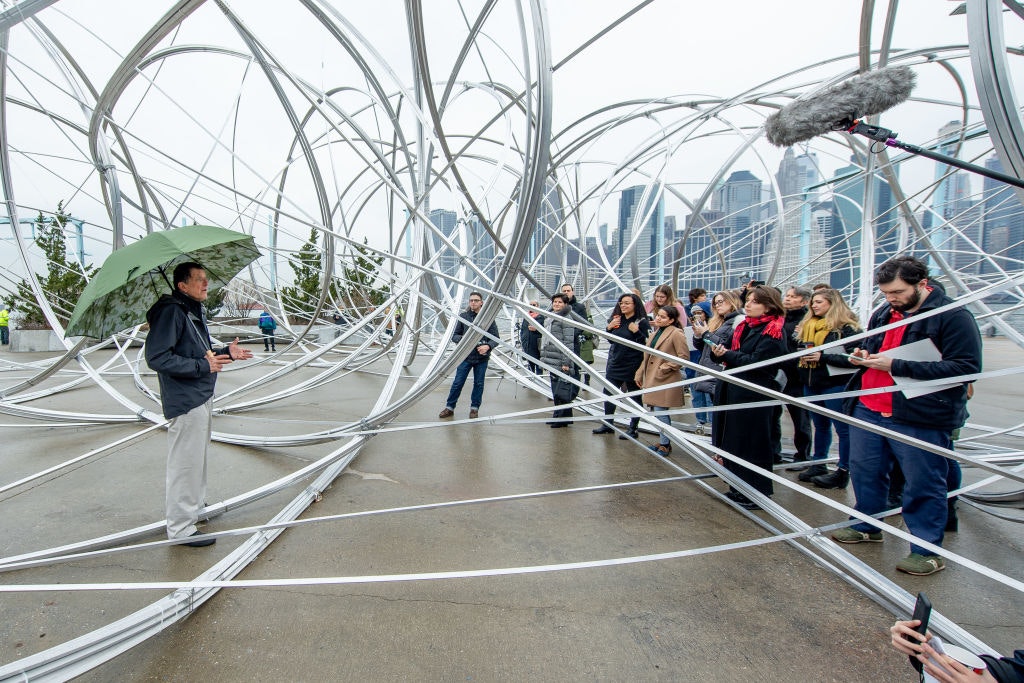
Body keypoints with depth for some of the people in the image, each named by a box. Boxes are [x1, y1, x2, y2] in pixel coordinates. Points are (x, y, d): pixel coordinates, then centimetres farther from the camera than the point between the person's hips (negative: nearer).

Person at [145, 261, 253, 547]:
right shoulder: (171, 312, -18)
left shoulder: (195, 311, 13)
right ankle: (181, 528, 11)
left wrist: (226, 352, 6)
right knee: (185, 463, -1)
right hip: (184, 402, -10)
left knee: (199, 457, 22)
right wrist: (202, 366, -23)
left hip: (203, 397, 10)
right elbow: (157, 357, -23)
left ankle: (197, 507, 39)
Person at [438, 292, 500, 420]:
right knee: (457, 383, 4)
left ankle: (475, 408, 27)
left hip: (482, 357, 0)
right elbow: (454, 336, 4)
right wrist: (464, 339, -18)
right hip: (465, 356, 0)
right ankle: (449, 407, 18)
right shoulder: (463, 316, 1)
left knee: (479, 384, 11)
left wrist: (488, 346, -22)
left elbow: (496, 337, -2)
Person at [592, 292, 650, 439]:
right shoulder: (617, 320, 8)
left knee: (634, 396, 6)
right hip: (615, 363, 7)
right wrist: (609, 327, 1)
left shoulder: (641, 322, -10)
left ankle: (633, 429, 17)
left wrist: (636, 331, -27)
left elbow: (647, 344, -16)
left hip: (632, 365, -7)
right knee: (608, 393, 13)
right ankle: (608, 424, 28)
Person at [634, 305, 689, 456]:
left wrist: (665, 367, -13)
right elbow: (647, 357, 21)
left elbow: (684, 356, -14)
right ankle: (664, 442, 26)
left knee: (660, 412, -6)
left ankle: (665, 445, 8)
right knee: (659, 412, 13)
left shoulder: (676, 333, -10)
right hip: (652, 379, 8)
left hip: (666, 380, -8)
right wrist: (639, 374, 17)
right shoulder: (655, 333, 16)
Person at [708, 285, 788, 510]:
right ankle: (739, 488, 27)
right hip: (733, 390, 8)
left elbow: (757, 362, -19)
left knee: (751, 445, 0)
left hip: (754, 396, -8)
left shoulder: (773, 332, -10)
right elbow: (731, 351, 13)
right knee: (733, 441, 13)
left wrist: (727, 355, -15)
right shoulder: (743, 326, 14)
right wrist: (718, 350, -8)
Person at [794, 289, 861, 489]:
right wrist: (802, 356, 2)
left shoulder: (846, 327, -10)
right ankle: (818, 465, 28)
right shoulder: (808, 326, 11)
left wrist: (822, 357, -21)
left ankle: (843, 471, 10)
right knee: (820, 426, 18)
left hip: (835, 384, -7)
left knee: (843, 428, 2)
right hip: (811, 383, 8)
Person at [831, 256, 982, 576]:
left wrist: (897, 366, -23)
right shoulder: (883, 314, 12)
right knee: (864, 471, 16)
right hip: (868, 409, 7)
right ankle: (866, 526, 35)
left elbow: (966, 367, -18)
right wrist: (864, 356, 1)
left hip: (921, 417, -7)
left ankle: (927, 550, 21)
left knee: (923, 485, 5)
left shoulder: (954, 316, -10)